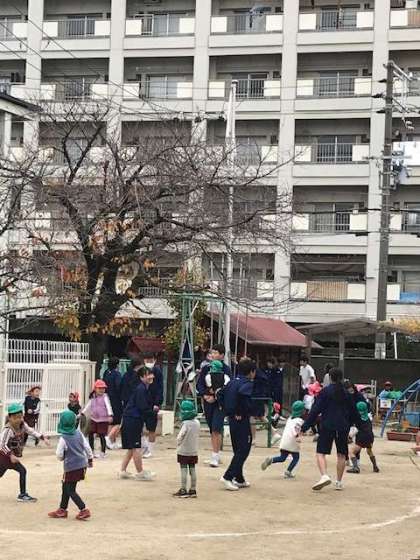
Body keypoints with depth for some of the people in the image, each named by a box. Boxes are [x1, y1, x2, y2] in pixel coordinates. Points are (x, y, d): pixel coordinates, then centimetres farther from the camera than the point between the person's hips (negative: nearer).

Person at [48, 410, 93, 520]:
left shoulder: (63, 439, -17)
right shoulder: (79, 434, 0)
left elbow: (59, 455, -13)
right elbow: (87, 447, 5)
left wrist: (62, 458, 10)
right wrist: (90, 458, 20)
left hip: (71, 467, -7)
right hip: (82, 465, 7)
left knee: (70, 490, 2)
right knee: (65, 487, 19)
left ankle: (84, 510, -7)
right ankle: (62, 510, 28)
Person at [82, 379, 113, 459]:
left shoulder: (105, 396, -8)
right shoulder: (93, 397, 8)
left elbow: (108, 406, -18)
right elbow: (88, 406, 19)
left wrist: (110, 415, -31)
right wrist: (82, 413, 19)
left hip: (103, 419, -6)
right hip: (94, 419, 6)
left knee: (102, 436, -4)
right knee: (91, 434, 7)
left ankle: (102, 453, 6)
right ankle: (92, 451, 20)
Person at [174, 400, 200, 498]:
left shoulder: (185, 424, -19)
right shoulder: (197, 423, 2)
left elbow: (180, 437, -19)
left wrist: (178, 444, -1)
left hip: (184, 451, -6)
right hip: (194, 451, 6)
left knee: (184, 470, -1)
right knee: (192, 470, 11)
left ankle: (183, 490, 2)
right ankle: (193, 489, 15)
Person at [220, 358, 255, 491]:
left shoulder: (232, 381, 11)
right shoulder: (248, 384, -14)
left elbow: (221, 394, 11)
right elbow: (241, 393, -35)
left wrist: (228, 411, 10)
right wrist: (245, 411, -23)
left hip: (232, 419, 8)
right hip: (242, 420, -8)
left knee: (238, 450, 16)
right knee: (243, 450, -2)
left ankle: (239, 479, 21)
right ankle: (228, 477, -10)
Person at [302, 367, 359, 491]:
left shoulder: (325, 391, -5)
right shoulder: (347, 392, 7)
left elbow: (315, 410, -9)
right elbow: (353, 412, 15)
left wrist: (305, 426, -8)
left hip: (327, 426, -4)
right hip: (343, 427, 4)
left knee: (321, 452, -1)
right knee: (341, 455, 15)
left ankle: (324, 476, -24)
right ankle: (339, 482, 17)